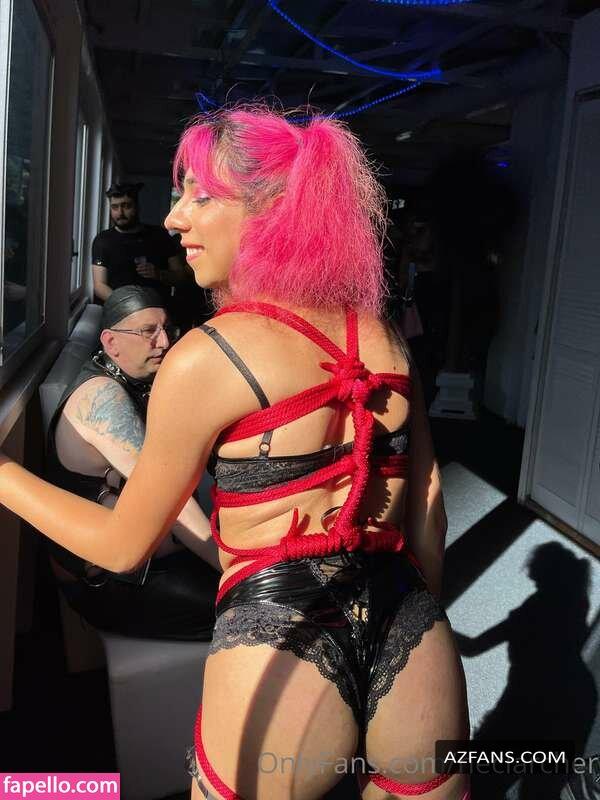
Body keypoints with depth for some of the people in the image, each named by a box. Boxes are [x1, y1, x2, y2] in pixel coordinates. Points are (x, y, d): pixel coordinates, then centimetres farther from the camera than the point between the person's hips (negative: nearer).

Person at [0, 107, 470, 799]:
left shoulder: (204, 358, -12)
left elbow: (123, 545, -2)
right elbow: (426, 500, 10)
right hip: (417, 650, 5)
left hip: (280, 645, -4)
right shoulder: (381, 338, 3)